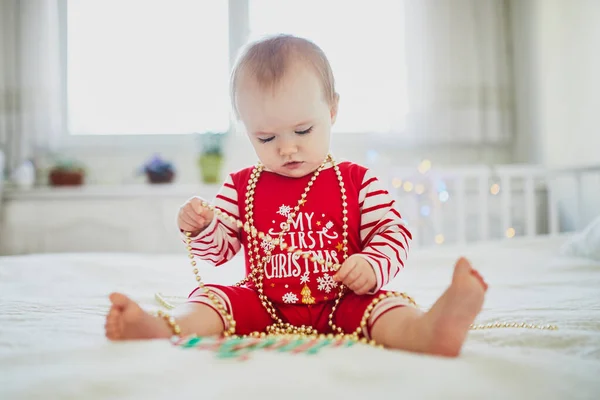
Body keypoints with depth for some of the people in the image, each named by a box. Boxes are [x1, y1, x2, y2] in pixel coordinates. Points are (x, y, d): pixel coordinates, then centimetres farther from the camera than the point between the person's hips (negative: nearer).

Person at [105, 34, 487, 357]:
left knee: (381, 303, -30)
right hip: (262, 305, 2)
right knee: (214, 297, -21)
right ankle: (169, 329, -49)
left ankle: (429, 330, -59)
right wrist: (200, 227, -11)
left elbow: (393, 232, 2)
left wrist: (373, 266, -19)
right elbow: (219, 249, 12)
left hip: (339, 303, -2)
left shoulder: (358, 182, 2)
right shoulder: (241, 187, 8)